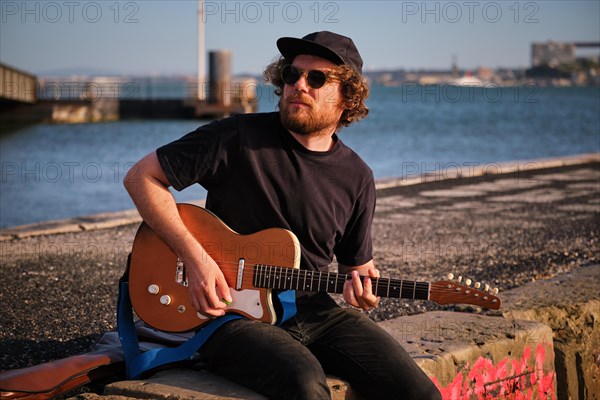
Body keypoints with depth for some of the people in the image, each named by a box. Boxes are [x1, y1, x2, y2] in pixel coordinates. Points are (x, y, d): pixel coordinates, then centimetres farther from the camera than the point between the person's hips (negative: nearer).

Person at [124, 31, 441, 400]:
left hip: (314, 313, 5)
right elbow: (142, 177, -7)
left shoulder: (357, 178, 5)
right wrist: (195, 257, -16)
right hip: (229, 312, -4)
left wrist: (363, 286, -8)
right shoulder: (239, 137, -9)